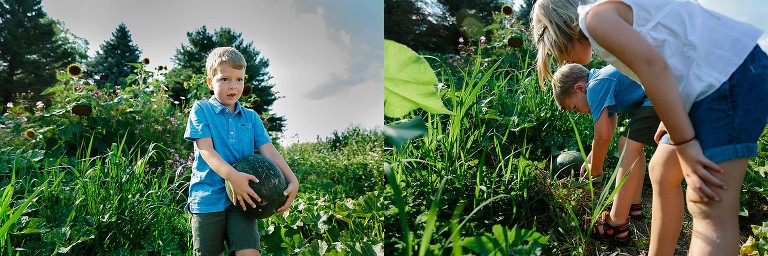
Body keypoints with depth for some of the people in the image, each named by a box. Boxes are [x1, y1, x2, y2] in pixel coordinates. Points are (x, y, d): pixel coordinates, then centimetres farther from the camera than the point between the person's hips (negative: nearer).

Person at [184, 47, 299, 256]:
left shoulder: (251, 117, 12)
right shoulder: (201, 109, 1)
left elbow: (269, 151, 4)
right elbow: (206, 150, -11)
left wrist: (292, 181, -13)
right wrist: (232, 175, -28)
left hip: (243, 196, 2)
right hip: (208, 197, -2)